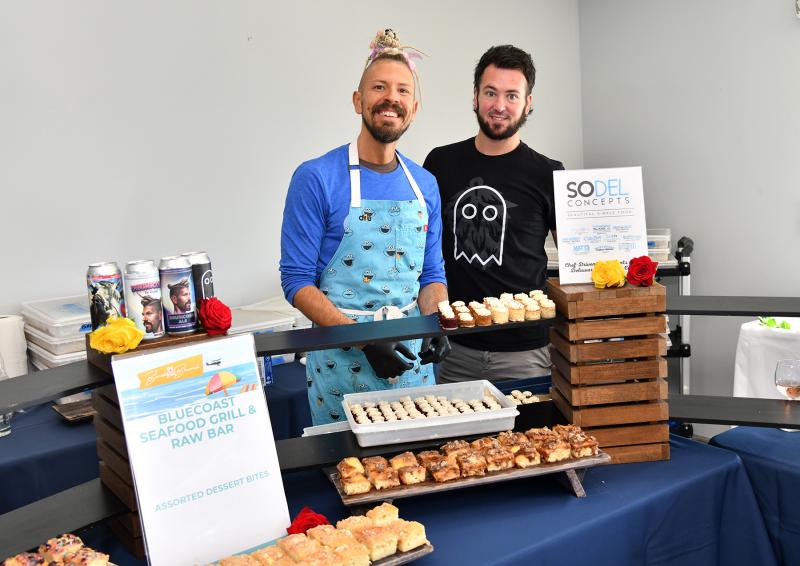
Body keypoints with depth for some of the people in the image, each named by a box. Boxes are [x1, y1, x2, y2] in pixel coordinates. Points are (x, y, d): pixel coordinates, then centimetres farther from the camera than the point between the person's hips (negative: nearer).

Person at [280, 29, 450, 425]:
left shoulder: (425, 185, 6)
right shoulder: (316, 178, -10)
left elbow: (432, 273, 11)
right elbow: (297, 280, -11)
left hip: (412, 358, 5)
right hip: (341, 360, -4)